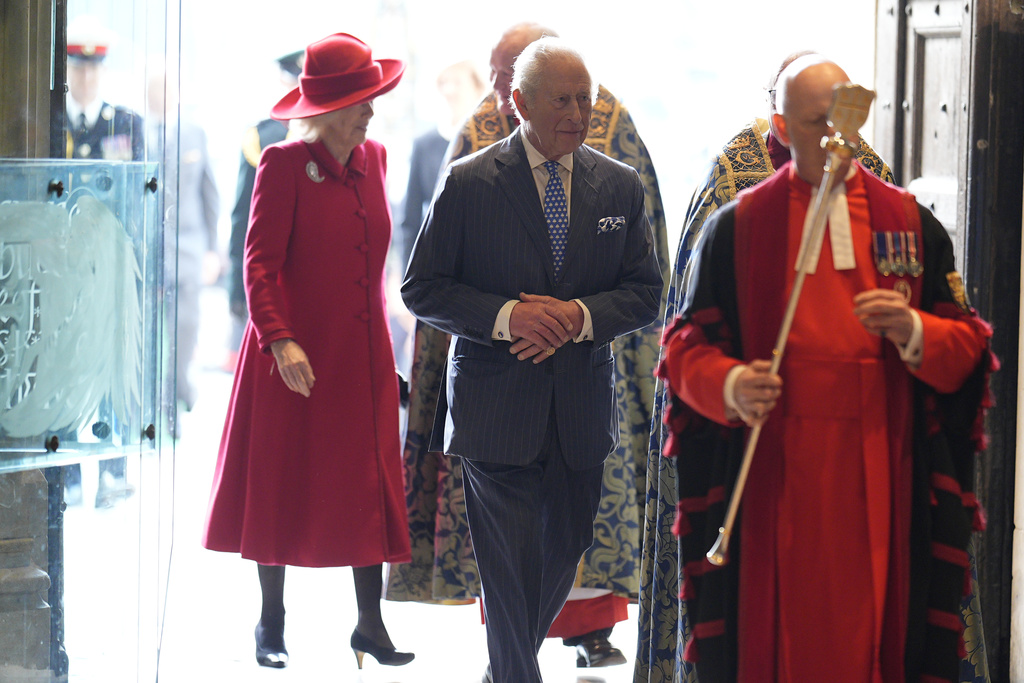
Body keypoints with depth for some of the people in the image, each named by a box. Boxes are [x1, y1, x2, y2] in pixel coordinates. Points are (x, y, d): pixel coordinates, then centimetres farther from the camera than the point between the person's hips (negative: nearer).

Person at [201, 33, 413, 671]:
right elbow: (261, 262, -15)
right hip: (297, 353, -5)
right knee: (281, 485, 5)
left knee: (370, 489, 3)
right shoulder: (285, 164, -10)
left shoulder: (373, 158, 8)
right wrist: (281, 339, -26)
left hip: (363, 355, 5)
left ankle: (371, 623, 9)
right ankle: (272, 622, 16)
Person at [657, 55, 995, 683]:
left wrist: (912, 330, -13)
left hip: (880, 483, 1)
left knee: (870, 627, -1)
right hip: (772, 482, -1)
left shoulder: (911, 225, 9)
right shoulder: (737, 228, 5)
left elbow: (968, 350, 8)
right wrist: (731, 386, -18)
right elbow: (688, 350, 3)